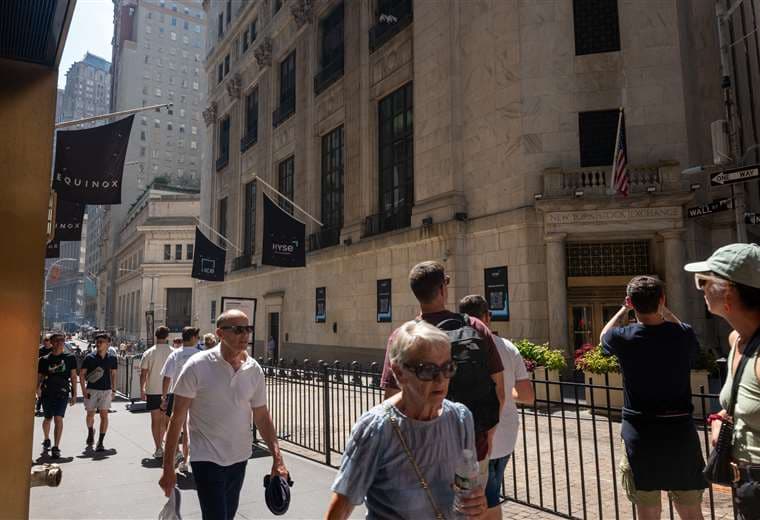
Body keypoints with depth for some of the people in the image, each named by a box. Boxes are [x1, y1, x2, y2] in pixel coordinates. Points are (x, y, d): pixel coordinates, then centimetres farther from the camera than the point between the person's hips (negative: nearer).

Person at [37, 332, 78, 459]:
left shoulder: (70, 358, 3)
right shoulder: (44, 359, 4)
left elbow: (73, 376, 6)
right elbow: (39, 376, 6)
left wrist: (74, 394, 4)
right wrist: (38, 387, -15)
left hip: (62, 392, -2)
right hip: (47, 392, 2)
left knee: (58, 418, -12)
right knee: (48, 418, 16)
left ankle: (56, 447, -7)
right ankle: (46, 440, 43)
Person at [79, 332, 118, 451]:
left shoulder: (112, 358, 0)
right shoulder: (89, 357, -5)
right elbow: (82, 374, 0)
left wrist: (113, 390, 8)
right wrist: (83, 390, -8)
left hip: (106, 390, 0)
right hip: (91, 390, 0)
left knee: (104, 415, -4)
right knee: (90, 414, 11)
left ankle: (100, 442, 3)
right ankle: (90, 432, 43)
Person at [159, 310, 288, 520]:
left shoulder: (254, 369, -4)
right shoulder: (197, 366, -16)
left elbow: (261, 417, 3)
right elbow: (177, 418, -12)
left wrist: (277, 457, -5)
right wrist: (168, 468, -11)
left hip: (239, 458, 5)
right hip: (207, 459, -5)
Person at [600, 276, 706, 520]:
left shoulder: (623, 338, -11)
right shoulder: (684, 334, -6)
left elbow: (604, 335, 14)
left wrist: (624, 309, 21)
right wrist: (665, 311, 21)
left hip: (641, 434, -2)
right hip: (681, 431, 2)